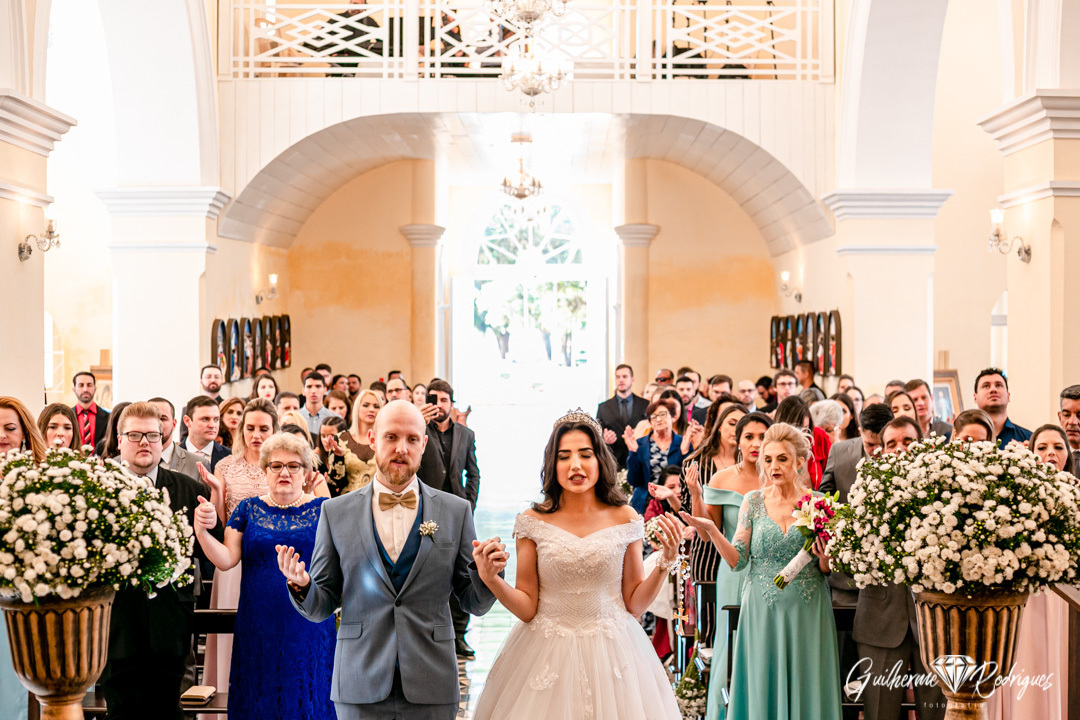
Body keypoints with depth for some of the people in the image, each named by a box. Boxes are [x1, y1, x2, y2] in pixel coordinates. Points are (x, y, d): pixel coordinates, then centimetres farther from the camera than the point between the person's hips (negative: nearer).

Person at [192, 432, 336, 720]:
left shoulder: (323, 510, 3)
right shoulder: (248, 509, 7)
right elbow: (226, 560, -1)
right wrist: (202, 531, -16)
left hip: (309, 629, -1)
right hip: (259, 629, 1)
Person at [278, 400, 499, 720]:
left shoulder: (456, 511, 3)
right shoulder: (336, 511, 3)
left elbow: (474, 604, 5)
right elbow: (320, 608, 6)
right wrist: (302, 586, -14)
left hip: (431, 690, 0)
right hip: (360, 691, 0)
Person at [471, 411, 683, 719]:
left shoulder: (625, 519, -1)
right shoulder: (533, 522, -3)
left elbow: (634, 604, 4)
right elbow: (527, 608, -1)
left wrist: (665, 562, -9)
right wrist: (491, 579, -17)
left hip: (612, 653, 1)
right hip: (547, 655, 0)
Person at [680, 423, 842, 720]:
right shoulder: (754, 501, 1)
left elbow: (827, 569, 5)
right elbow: (738, 560, -3)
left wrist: (825, 558, -17)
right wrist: (711, 530, -17)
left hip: (807, 613, 0)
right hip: (762, 611, 1)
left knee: (804, 688, 5)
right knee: (762, 688, 6)